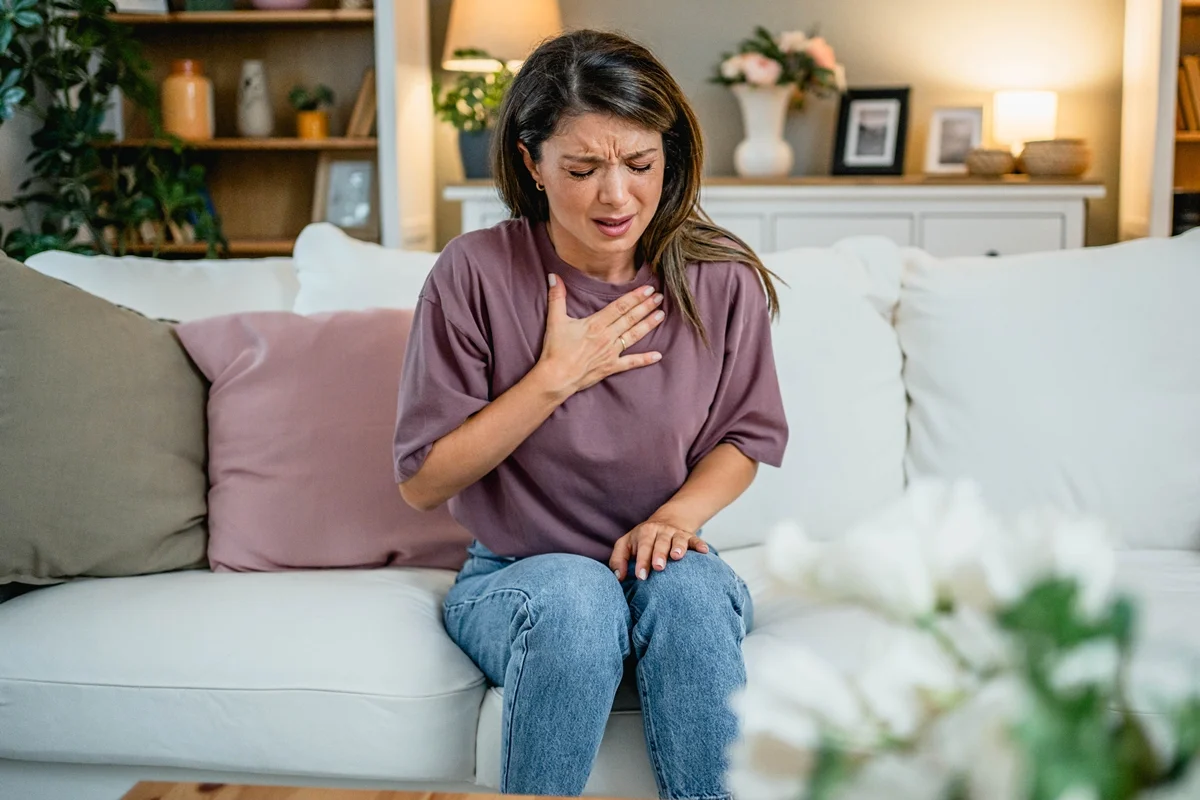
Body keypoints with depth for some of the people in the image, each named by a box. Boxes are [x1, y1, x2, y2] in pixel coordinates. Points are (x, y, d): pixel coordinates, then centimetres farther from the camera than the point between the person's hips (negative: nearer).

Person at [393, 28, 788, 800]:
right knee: (576, 593, -35)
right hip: (515, 578, -1)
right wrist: (556, 377, -17)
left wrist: (678, 514, -13)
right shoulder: (475, 273, -11)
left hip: (664, 565, 2)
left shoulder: (721, 277, -5)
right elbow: (422, 481, -8)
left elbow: (745, 437, 8)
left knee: (686, 585, -33)